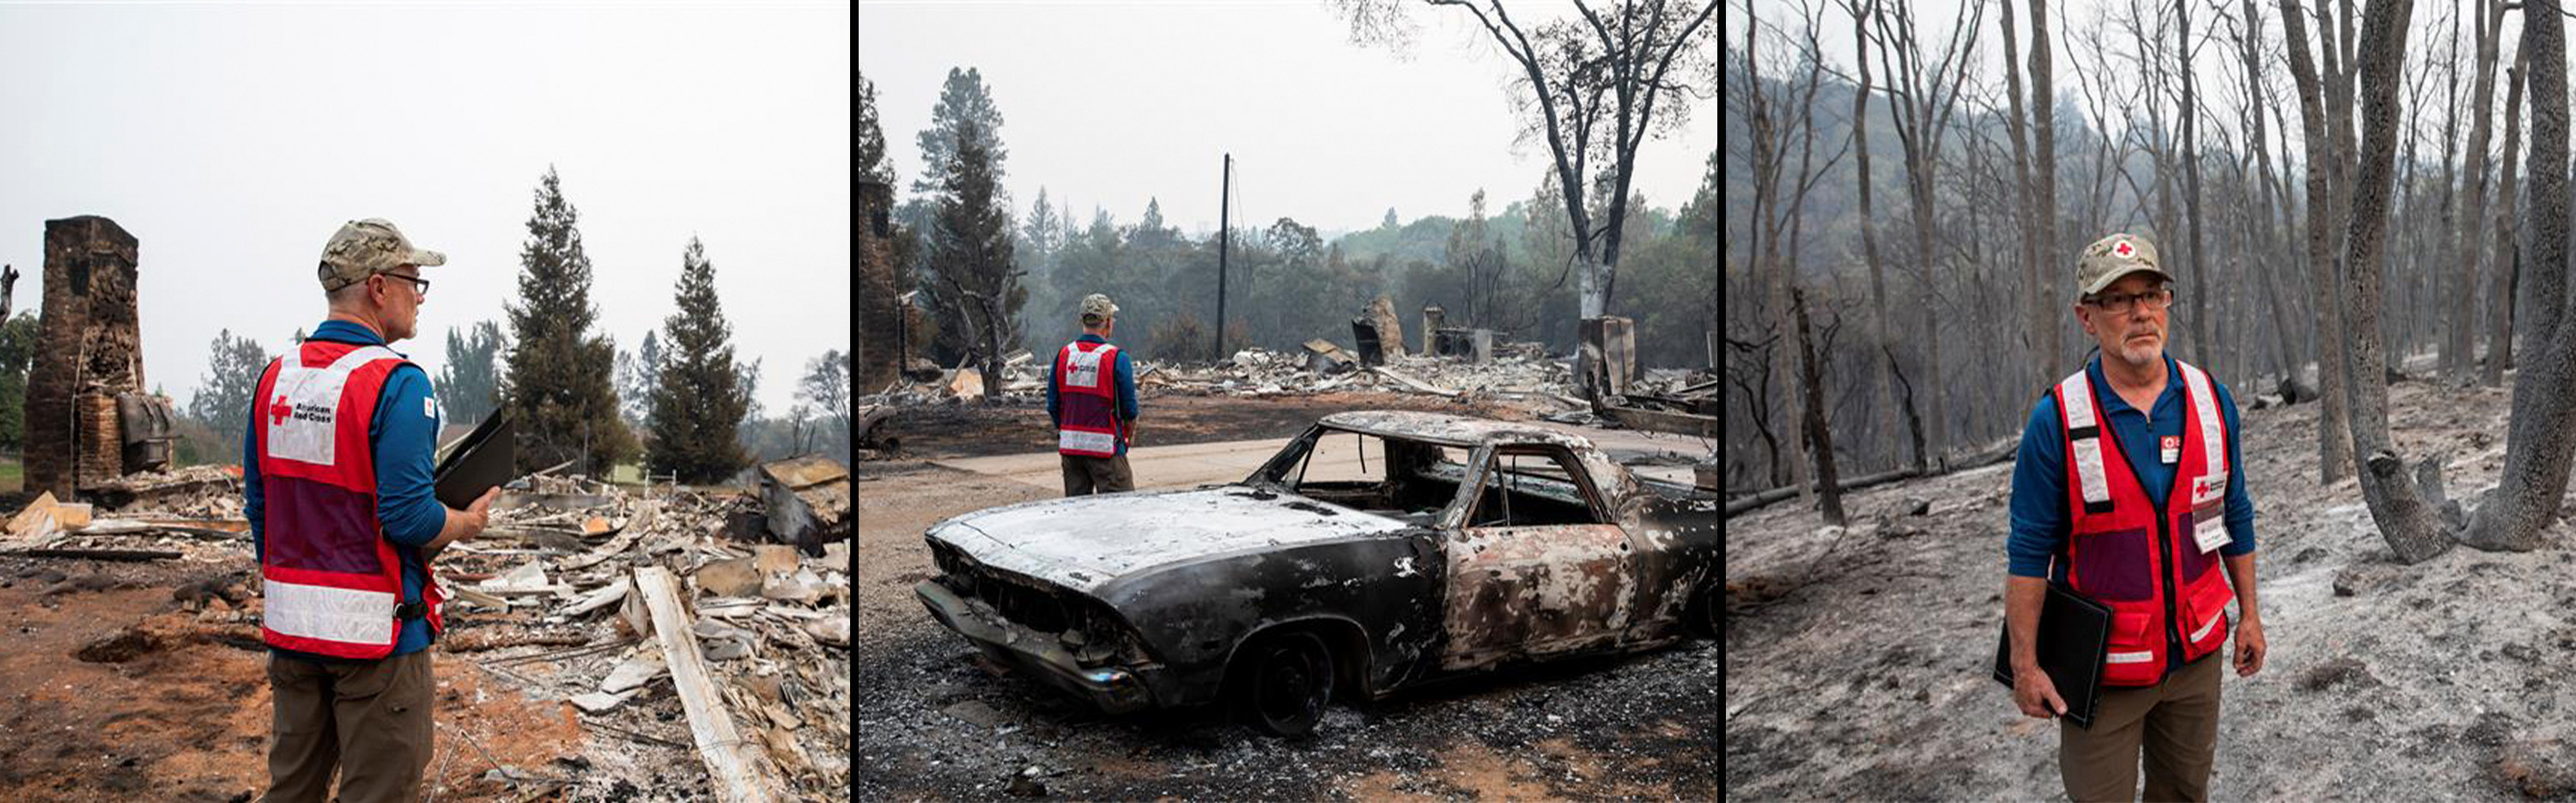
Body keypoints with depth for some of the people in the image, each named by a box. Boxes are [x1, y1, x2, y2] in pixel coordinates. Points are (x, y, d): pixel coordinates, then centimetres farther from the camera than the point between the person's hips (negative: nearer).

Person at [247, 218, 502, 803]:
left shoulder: (274, 378, 6)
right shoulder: (397, 383, -16)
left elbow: (258, 506, 12)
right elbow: (408, 517, -21)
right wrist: (467, 525, -1)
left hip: (289, 624, 7)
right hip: (374, 630, -7)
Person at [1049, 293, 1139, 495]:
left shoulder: (1063, 355, 3)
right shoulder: (1116, 358, -11)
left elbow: (1052, 406, 7)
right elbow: (1129, 409, -7)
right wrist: (1129, 434, 11)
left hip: (1070, 446, 5)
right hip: (1105, 447, -5)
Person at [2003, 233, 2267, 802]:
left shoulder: (2212, 400, -2)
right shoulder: (2057, 421, -15)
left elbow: (2234, 517, 10)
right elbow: (2028, 551, -11)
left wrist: (2249, 614, 12)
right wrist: (2025, 664, -11)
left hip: (2197, 651, 4)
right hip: (2104, 664, -4)